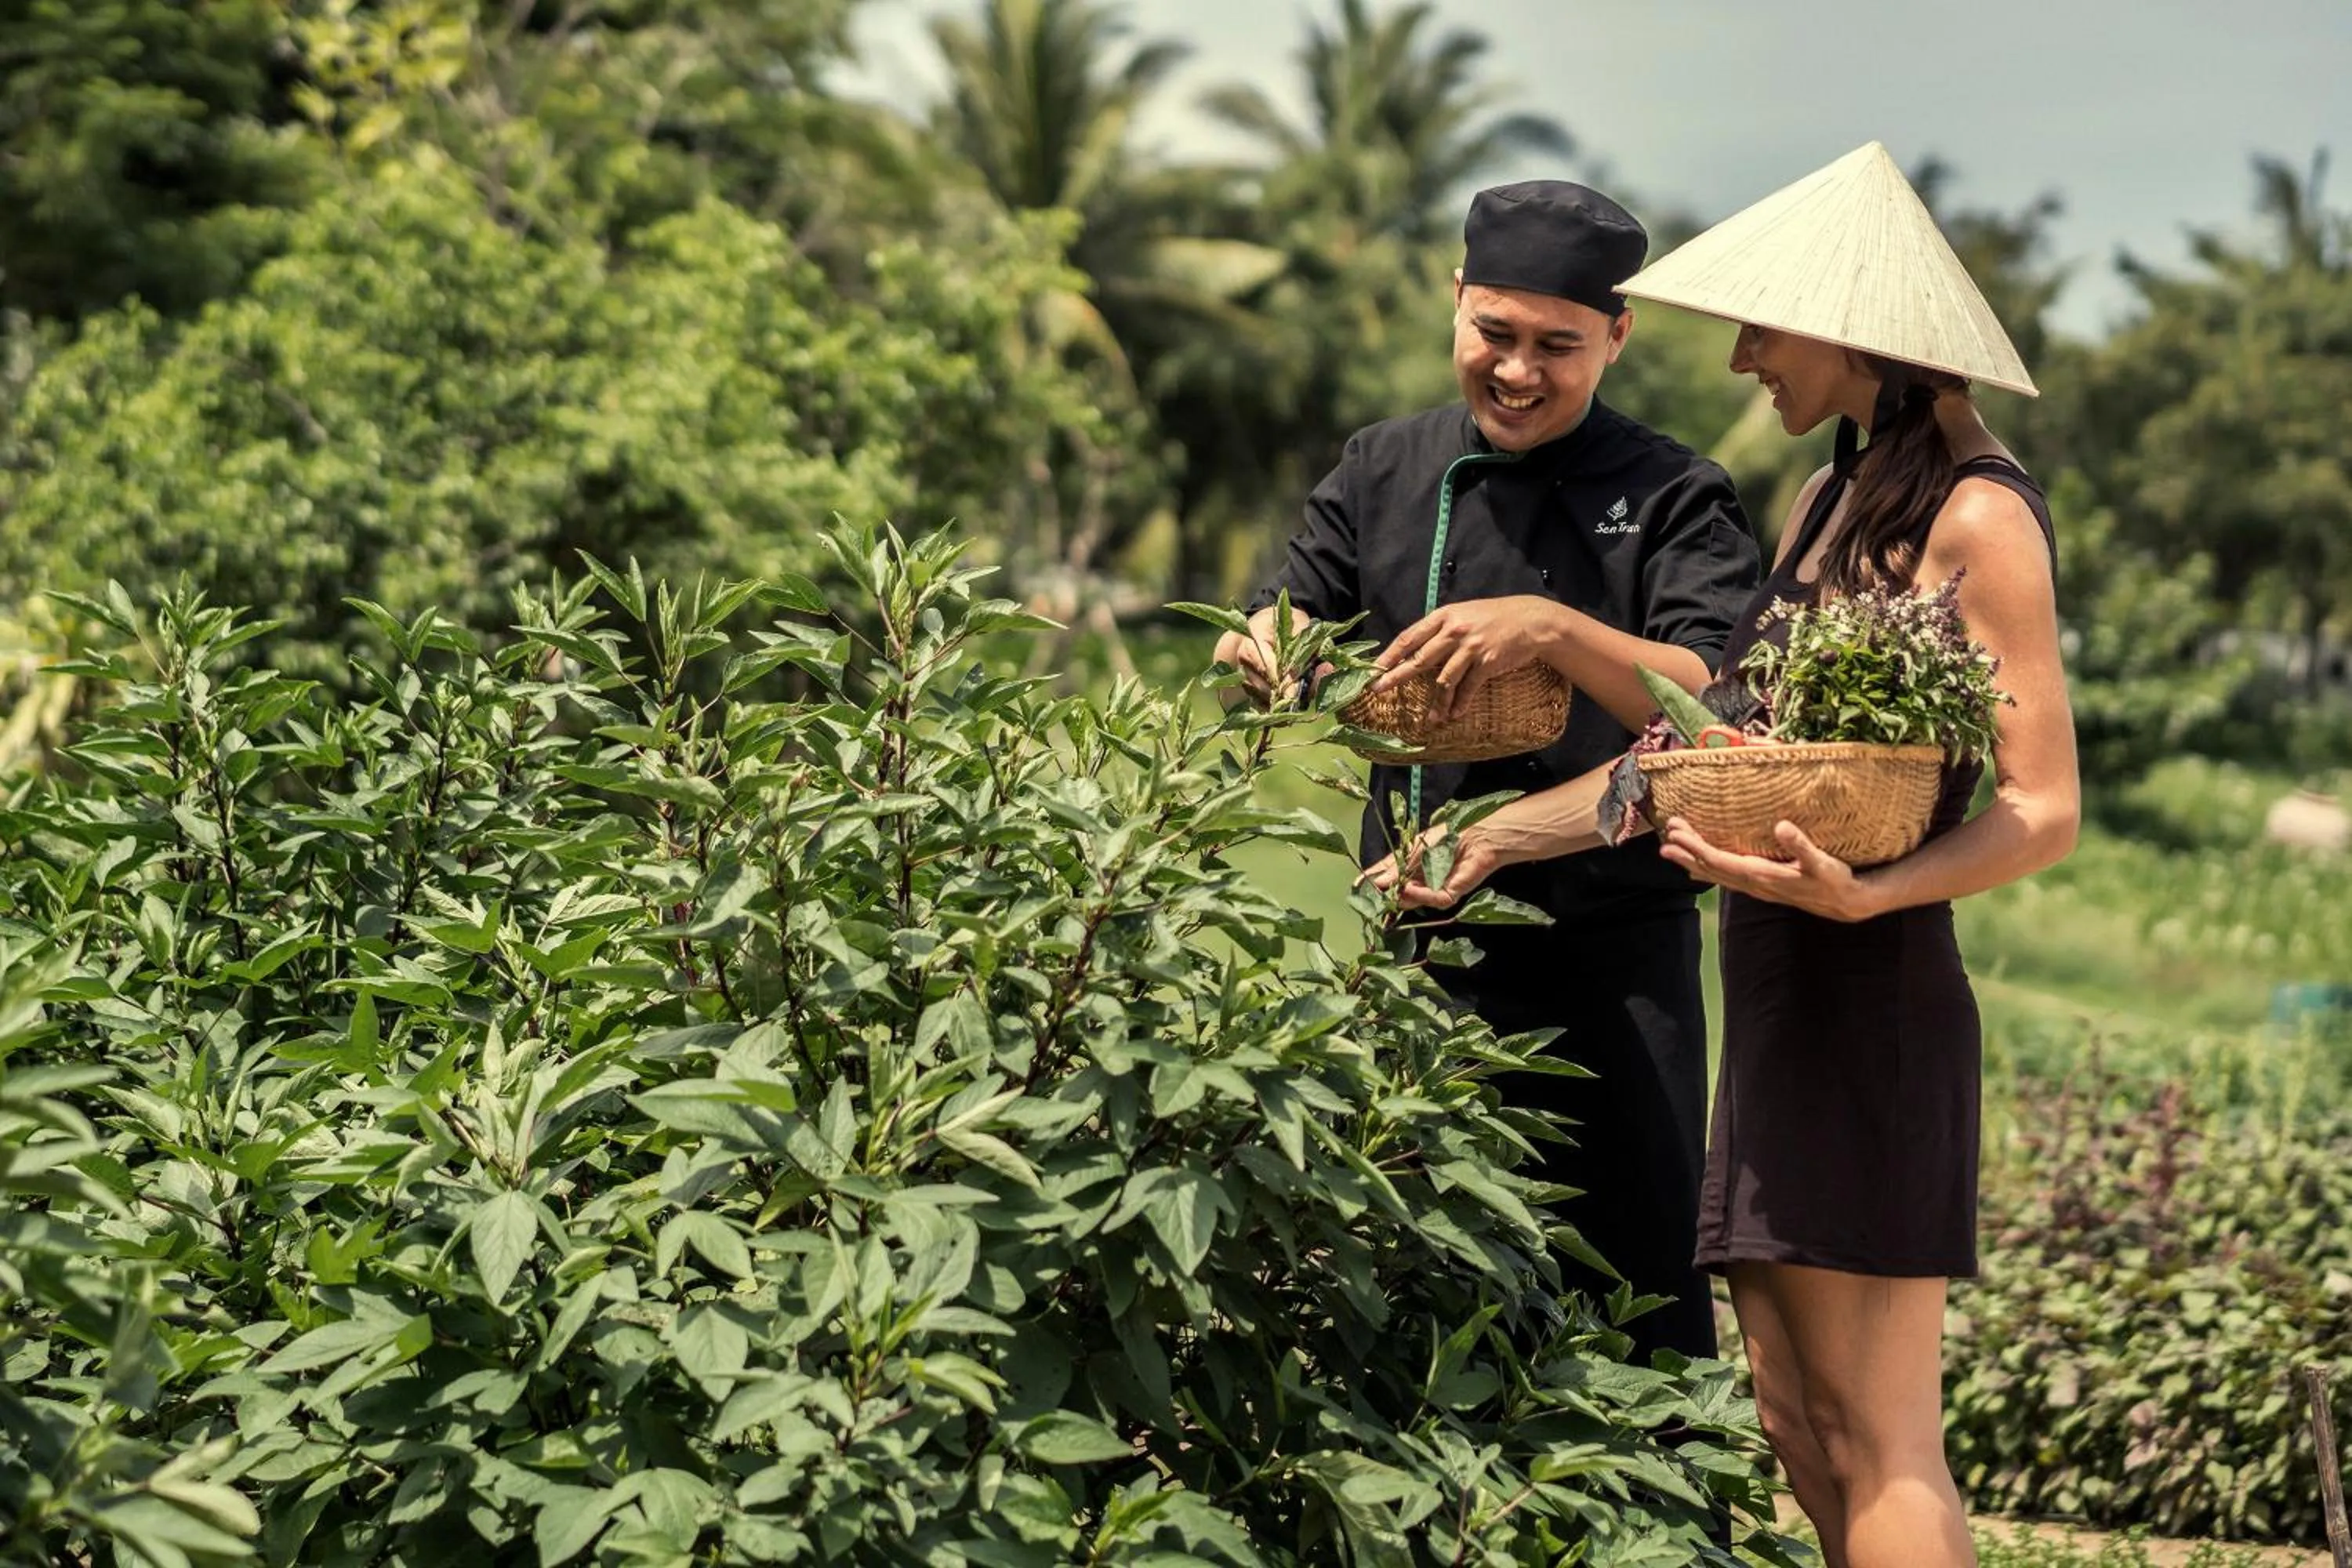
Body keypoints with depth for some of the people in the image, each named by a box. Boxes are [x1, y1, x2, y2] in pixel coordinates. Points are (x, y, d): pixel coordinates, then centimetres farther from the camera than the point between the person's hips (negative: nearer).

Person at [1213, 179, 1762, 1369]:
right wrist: (1265, 650, -15)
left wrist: (1554, 631, -31)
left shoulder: (1670, 500, -3)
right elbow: (1286, 627, 10)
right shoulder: (1384, 473, 10)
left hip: (1607, 965, -4)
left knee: (1629, 1293, -2)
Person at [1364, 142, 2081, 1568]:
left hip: (1869, 997, -9)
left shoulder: (1977, 519, -9)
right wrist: (1500, 835, 20)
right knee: (1799, 1423, 8)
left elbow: (2046, 811, -12)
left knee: (1876, 1446, -8)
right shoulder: (1826, 502, 17)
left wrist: (1859, 895, -28)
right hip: (1777, 990, 9)